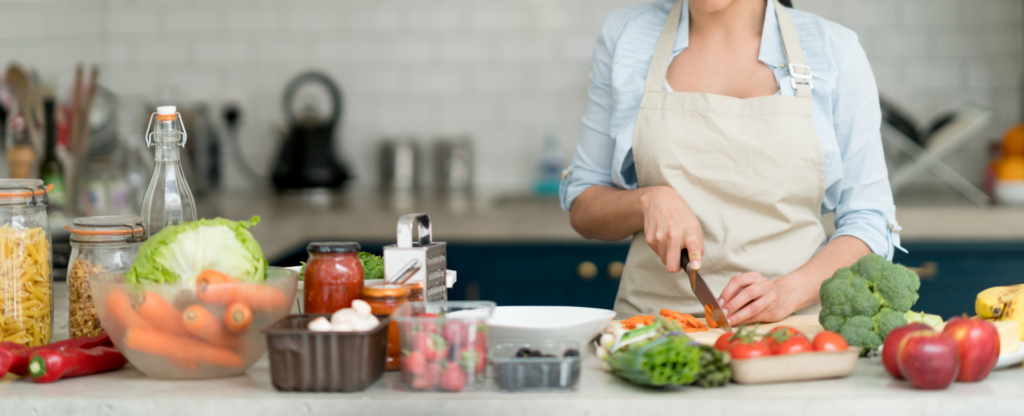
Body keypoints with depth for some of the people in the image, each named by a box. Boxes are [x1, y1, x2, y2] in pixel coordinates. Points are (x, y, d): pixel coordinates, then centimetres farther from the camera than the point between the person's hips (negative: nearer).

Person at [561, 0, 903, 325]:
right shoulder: (625, 34, 6)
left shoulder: (833, 49, 2)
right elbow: (582, 208, 12)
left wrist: (787, 292, -15)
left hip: (792, 330, -1)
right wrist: (649, 201, -9)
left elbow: (870, 223, 2)